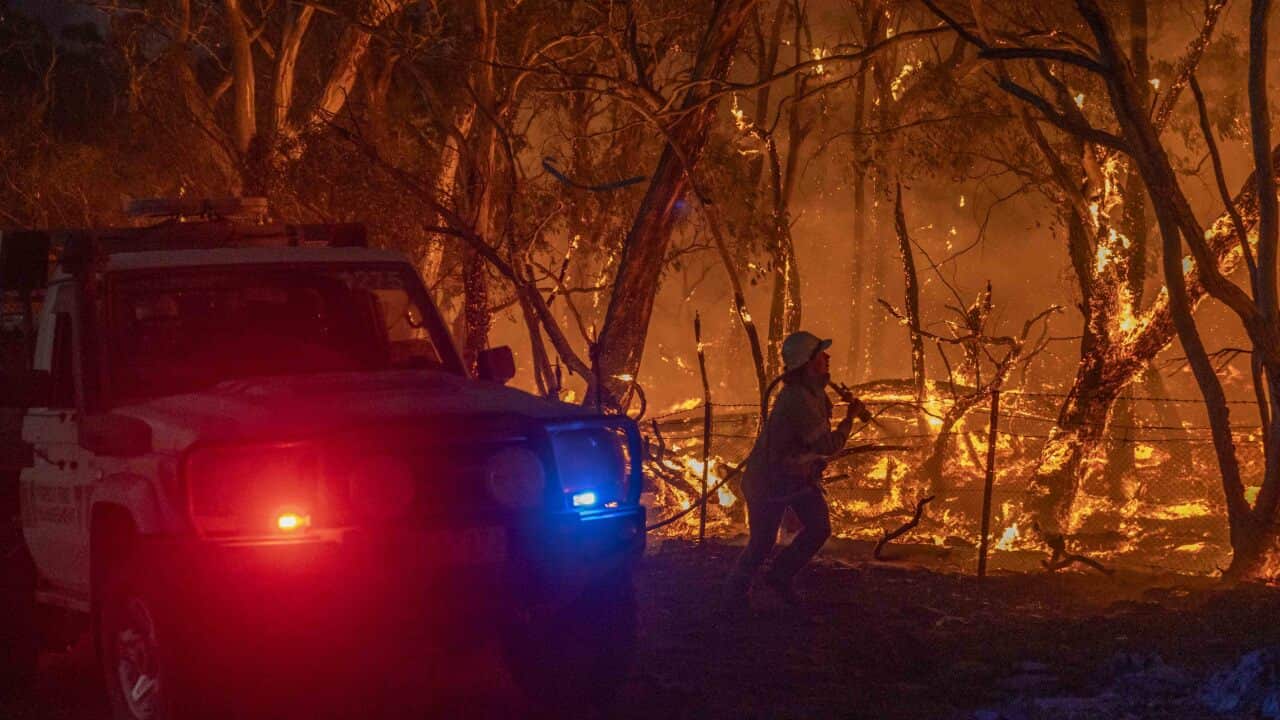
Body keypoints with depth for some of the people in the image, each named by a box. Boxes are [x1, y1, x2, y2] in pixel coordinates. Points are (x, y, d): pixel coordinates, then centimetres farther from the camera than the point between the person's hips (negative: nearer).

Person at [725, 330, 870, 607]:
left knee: (819, 528, -1)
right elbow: (828, 445, -30)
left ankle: (779, 577, 16)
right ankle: (736, 589, 25)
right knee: (762, 541, 1)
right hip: (770, 479, -9)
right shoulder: (798, 400, -32)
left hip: (800, 473, 9)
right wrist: (850, 417, -17)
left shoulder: (814, 391, -1)